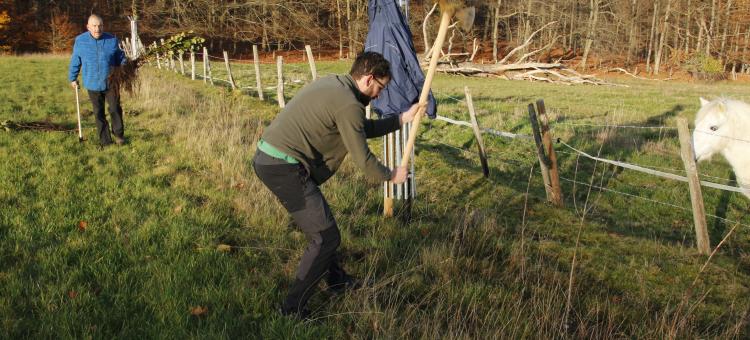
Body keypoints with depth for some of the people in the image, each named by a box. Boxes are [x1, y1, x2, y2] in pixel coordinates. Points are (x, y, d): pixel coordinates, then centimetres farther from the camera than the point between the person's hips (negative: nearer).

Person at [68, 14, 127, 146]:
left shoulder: (112, 40, -4)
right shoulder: (80, 41, -3)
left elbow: (121, 59, 8)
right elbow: (75, 62, 8)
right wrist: (73, 78, 13)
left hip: (111, 82, -1)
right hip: (93, 84, 1)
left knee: (115, 109, 0)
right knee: (98, 113, 8)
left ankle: (119, 135, 21)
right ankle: (105, 140, 18)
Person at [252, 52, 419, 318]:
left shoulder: (332, 85, 15)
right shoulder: (348, 104, -15)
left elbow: (363, 129, 27)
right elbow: (363, 160, -8)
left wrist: (402, 119, 29)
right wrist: (391, 175, 10)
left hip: (266, 158, 10)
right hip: (284, 168, -10)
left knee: (318, 223, 24)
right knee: (325, 237, -2)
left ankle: (337, 280, 40)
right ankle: (293, 309, 7)